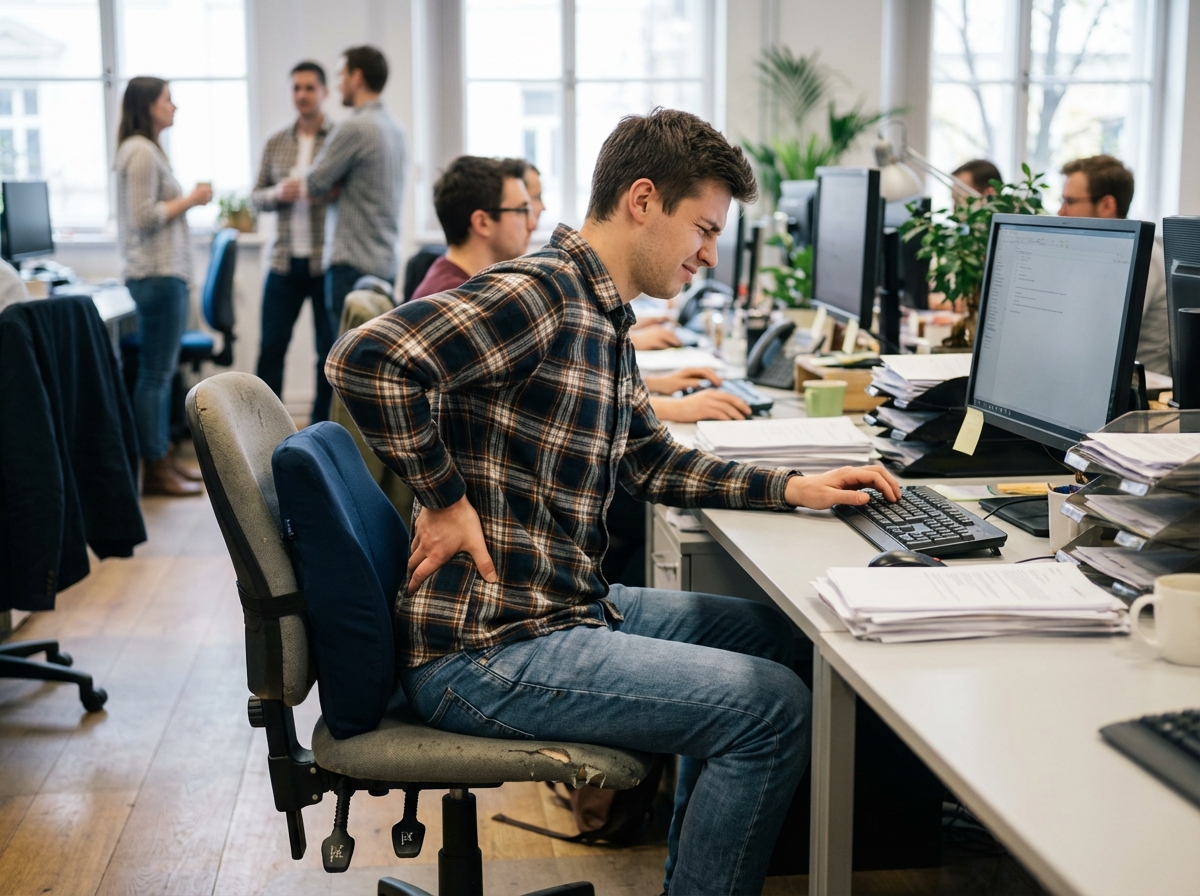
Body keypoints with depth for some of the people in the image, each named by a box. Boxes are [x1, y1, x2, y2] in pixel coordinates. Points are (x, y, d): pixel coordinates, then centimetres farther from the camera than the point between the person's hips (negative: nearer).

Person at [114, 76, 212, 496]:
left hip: (164, 272, 10)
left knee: (162, 371, 14)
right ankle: (155, 470, -2)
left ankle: (163, 457, 22)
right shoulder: (140, 151, -13)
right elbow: (145, 217, -19)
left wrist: (187, 200, 10)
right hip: (157, 273, -10)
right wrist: (191, 200, -10)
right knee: (155, 373, -6)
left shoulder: (146, 149, 18)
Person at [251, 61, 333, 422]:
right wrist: (277, 193, -9)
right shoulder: (275, 142, 10)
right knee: (271, 346, 4)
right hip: (284, 260, 3)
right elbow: (256, 197, 13)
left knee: (330, 348, 4)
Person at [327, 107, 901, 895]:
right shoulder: (538, 295, -18)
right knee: (774, 710, -14)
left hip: (571, 607, 11)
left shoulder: (605, 317, 13)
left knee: (771, 634, 21)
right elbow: (368, 359, -30)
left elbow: (653, 464, 20)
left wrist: (794, 488, 10)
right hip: (486, 652, -11)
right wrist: (445, 499, -22)